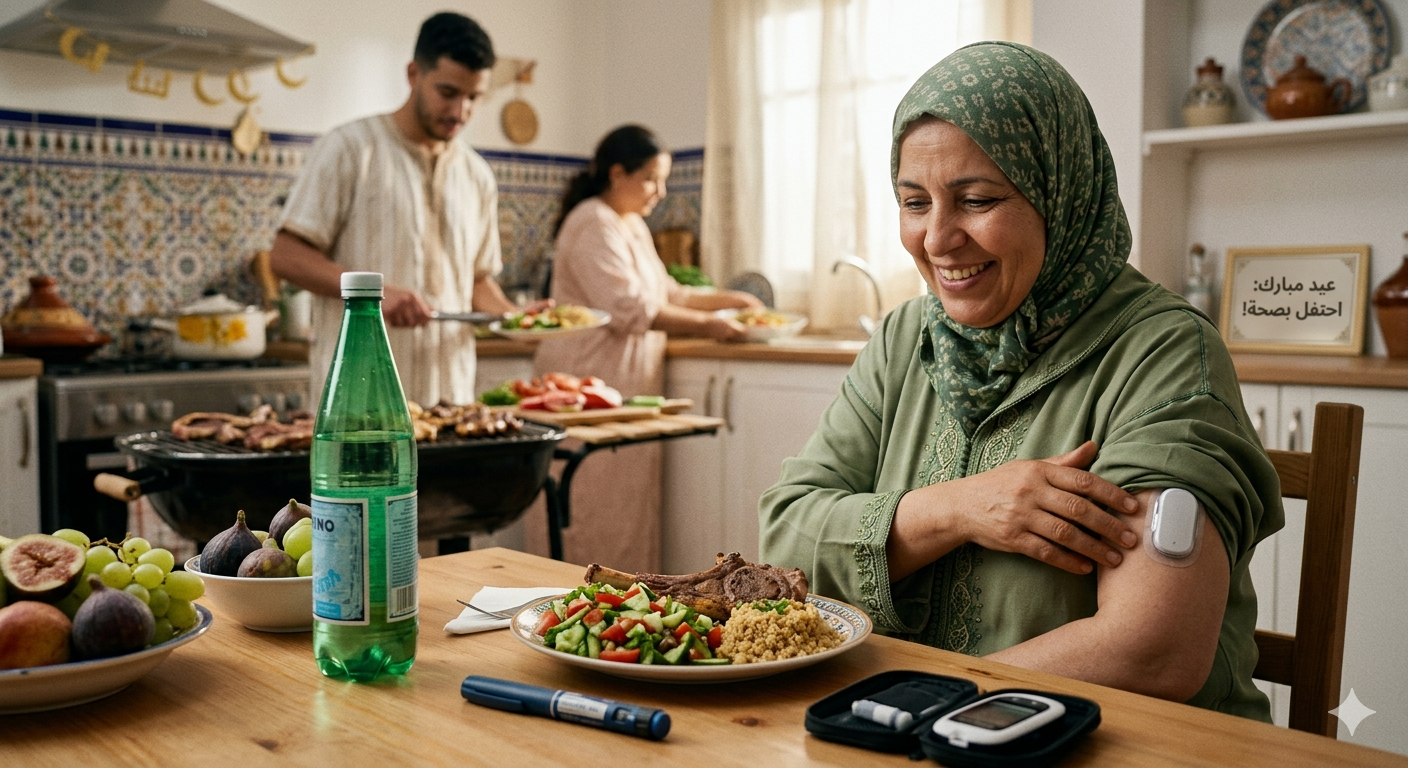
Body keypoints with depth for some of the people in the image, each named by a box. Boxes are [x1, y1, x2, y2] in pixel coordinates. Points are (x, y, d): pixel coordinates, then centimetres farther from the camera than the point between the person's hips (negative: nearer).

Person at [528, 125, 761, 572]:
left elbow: (665, 292, 26)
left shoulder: (632, 225, 19)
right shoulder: (594, 224, -13)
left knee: (629, 509, 10)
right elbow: (630, 308, -21)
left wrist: (727, 300, 16)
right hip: (594, 385, -10)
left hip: (627, 382, 10)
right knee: (600, 510, -6)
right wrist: (707, 326, -17)